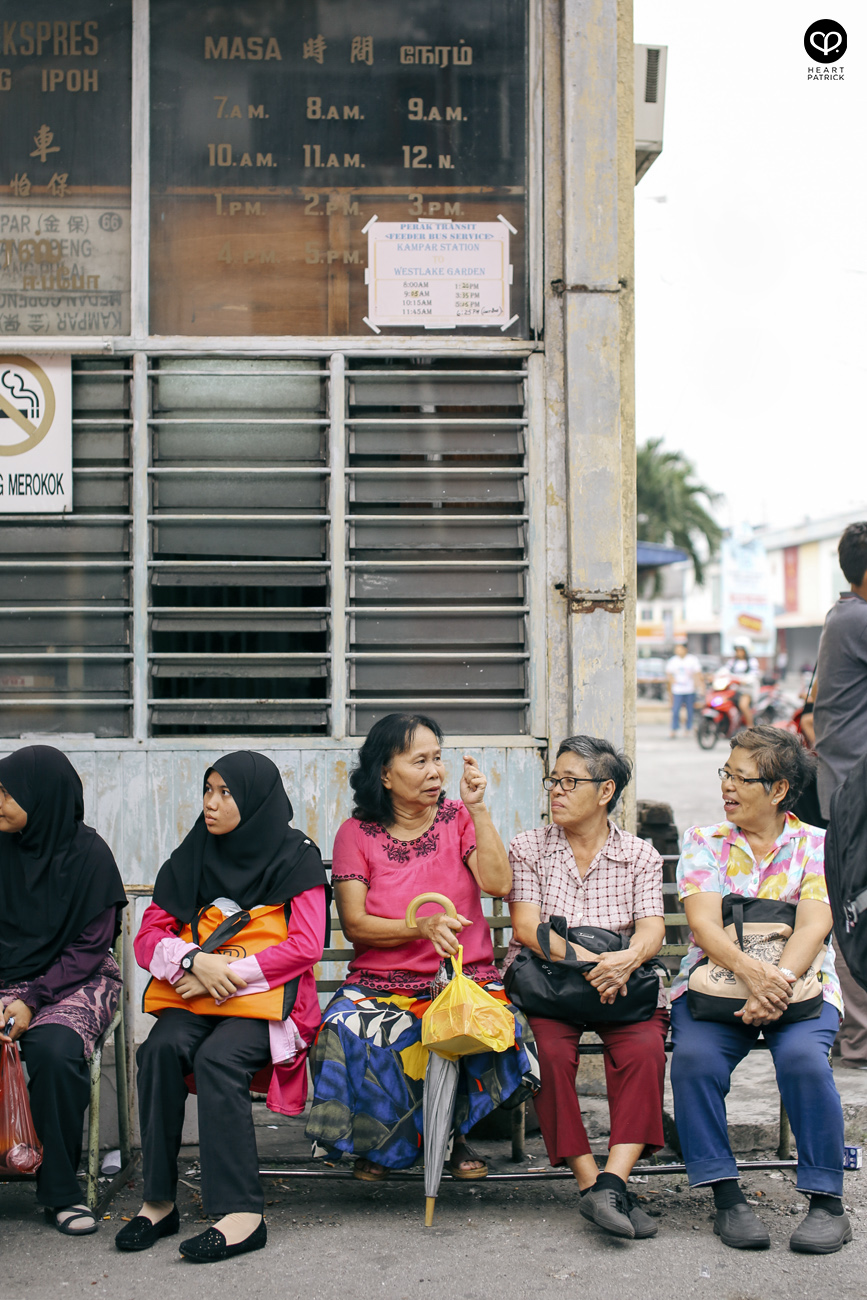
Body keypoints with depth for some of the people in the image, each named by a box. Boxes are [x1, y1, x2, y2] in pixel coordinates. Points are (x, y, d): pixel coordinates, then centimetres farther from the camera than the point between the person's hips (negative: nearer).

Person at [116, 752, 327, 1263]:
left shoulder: (296, 857, 2)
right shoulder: (193, 858, 14)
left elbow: (305, 947, -6)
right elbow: (149, 937, 10)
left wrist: (230, 974, -14)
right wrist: (195, 961, -11)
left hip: (268, 994, -4)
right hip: (195, 992, 4)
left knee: (218, 1058, -32)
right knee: (162, 1047, -27)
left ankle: (241, 1213, -32)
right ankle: (159, 1200, -21)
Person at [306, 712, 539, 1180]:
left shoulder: (457, 819, 6)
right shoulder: (356, 834, 2)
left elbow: (499, 884, -10)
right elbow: (354, 925, -6)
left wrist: (477, 808, -13)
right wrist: (422, 926, -22)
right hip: (381, 985, 0)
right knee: (346, 1034, -32)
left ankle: (453, 1132, -1)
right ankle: (377, 1141, 0)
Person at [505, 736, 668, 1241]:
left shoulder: (640, 855, 9)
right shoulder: (528, 849, 7)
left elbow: (652, 929, -4)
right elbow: (527, 926, -6)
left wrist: (626, 959, -28)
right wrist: (586, 959, -23)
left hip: (622, 989, 1)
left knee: (644, 1050, -31)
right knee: (551, 1051, -32)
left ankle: (610, 1183, -35)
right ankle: (590, 1181, -26)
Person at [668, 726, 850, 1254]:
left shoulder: (817, 845, 7)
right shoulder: (703, 841, 10)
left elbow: (814, 925, -8)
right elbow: (703, 922, -5)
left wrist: (778, 982, -27)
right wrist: (751, 971, -26)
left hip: (800, 984, -1)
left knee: (803, 1057, -32)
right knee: (695, 1057, -29)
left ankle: (827, 1202, -18)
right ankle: (727, 1196, -19)